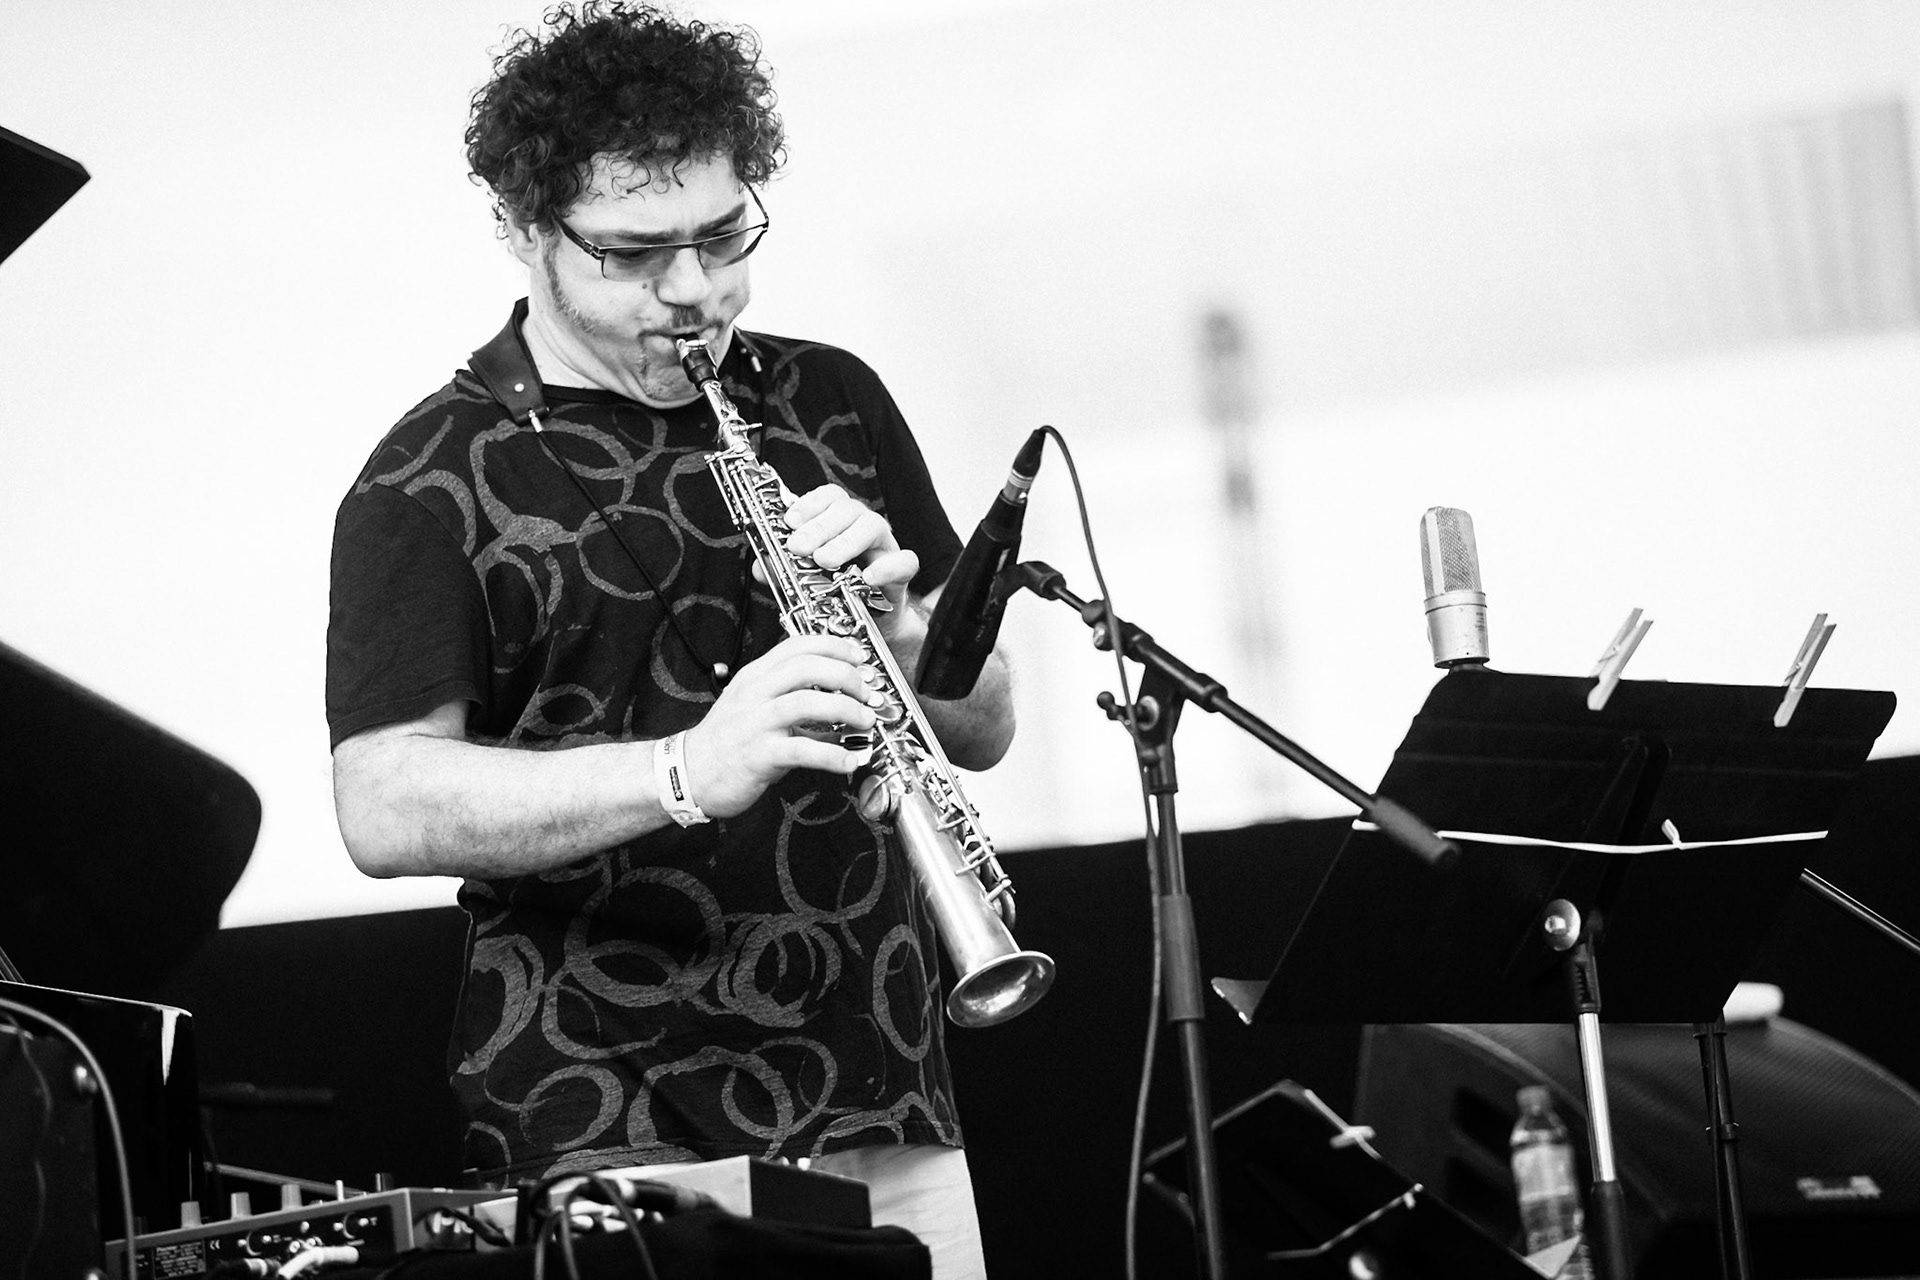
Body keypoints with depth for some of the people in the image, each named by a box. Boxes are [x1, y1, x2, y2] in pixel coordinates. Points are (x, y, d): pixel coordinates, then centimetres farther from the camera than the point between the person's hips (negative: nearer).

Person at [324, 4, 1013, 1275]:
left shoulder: (835, 404, 10)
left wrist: (892, 620, -10)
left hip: (880, 1106, 4)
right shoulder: (430, 482, -3)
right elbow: (385, 809, -15)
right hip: (600, 1132, -4)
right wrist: (686, 769, -28)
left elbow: (984, 727, 11)